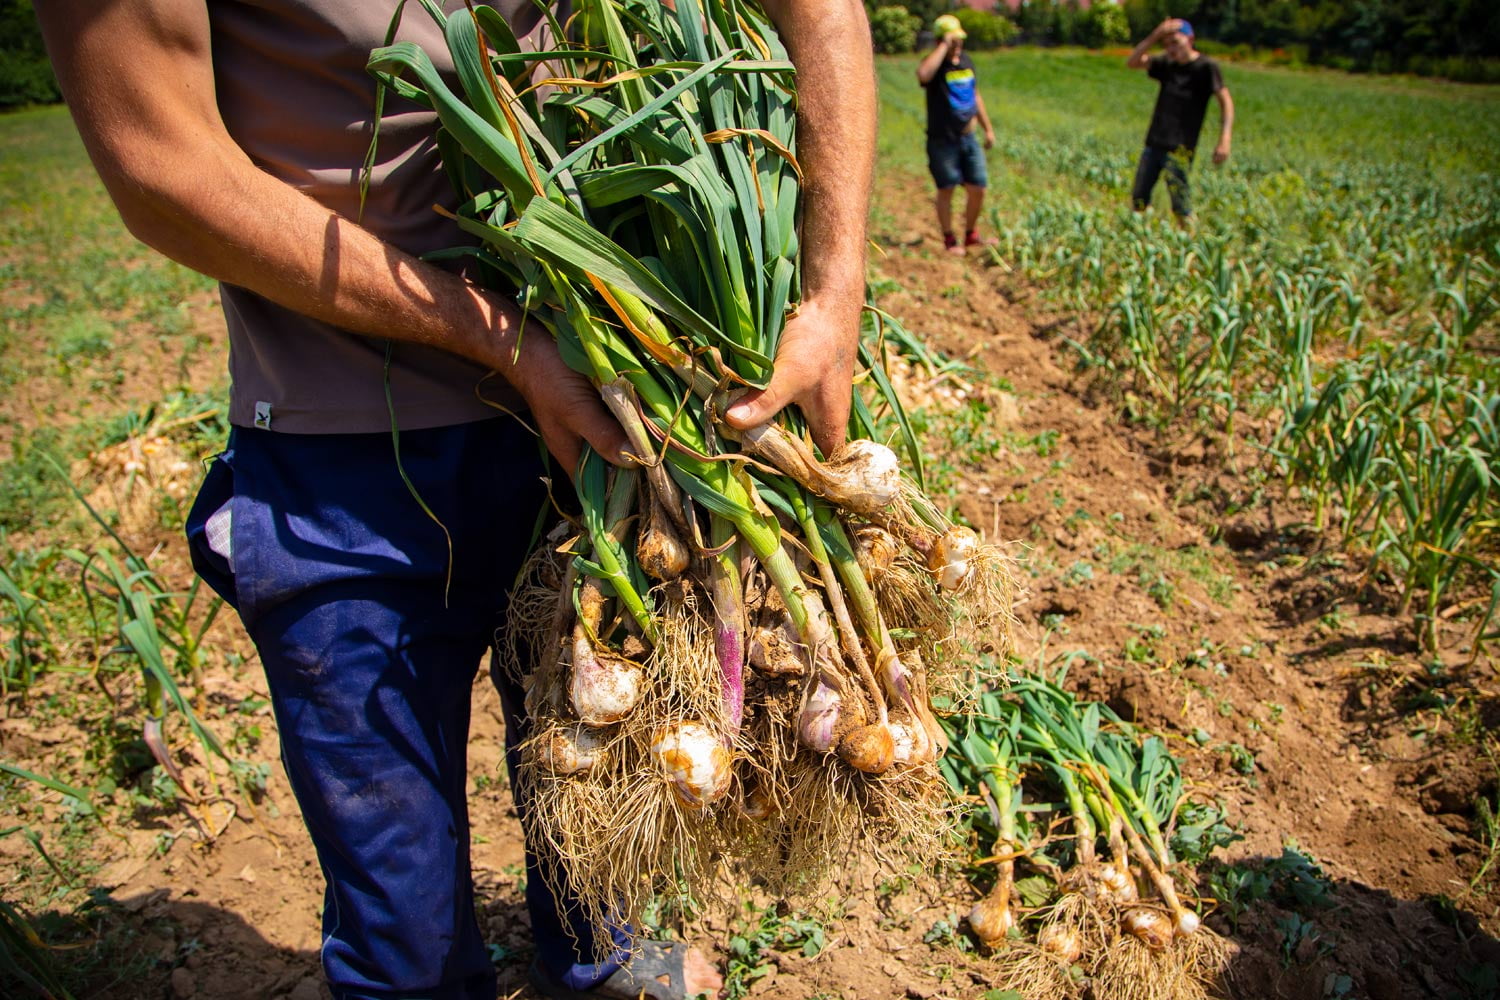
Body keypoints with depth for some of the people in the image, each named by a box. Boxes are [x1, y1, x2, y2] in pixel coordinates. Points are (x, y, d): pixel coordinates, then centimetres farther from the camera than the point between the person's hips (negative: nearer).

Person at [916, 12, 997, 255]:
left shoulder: (966, 60, 12)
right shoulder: (935, 63, -9)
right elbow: (923, 74, -35)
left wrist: (987, 128, 23)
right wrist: (944, 47, -26)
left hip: (968, 138, 6)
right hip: (942, 140, -6)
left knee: (978, 188, 6)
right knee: (946, 189, 0)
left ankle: (971, 235, 24)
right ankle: (950, 240, 13)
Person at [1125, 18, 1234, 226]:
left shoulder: (1206, 67, -4)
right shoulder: (1167, 65, 12)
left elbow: (1225, 101, -10)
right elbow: (1132, 62, 5)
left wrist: (1224, 140, -21)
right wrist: (1156, 35, -7)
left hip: (1179, 148, -6)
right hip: (1154, 143, 6)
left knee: (1181, 207, -7)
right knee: (1138, 200, 6)